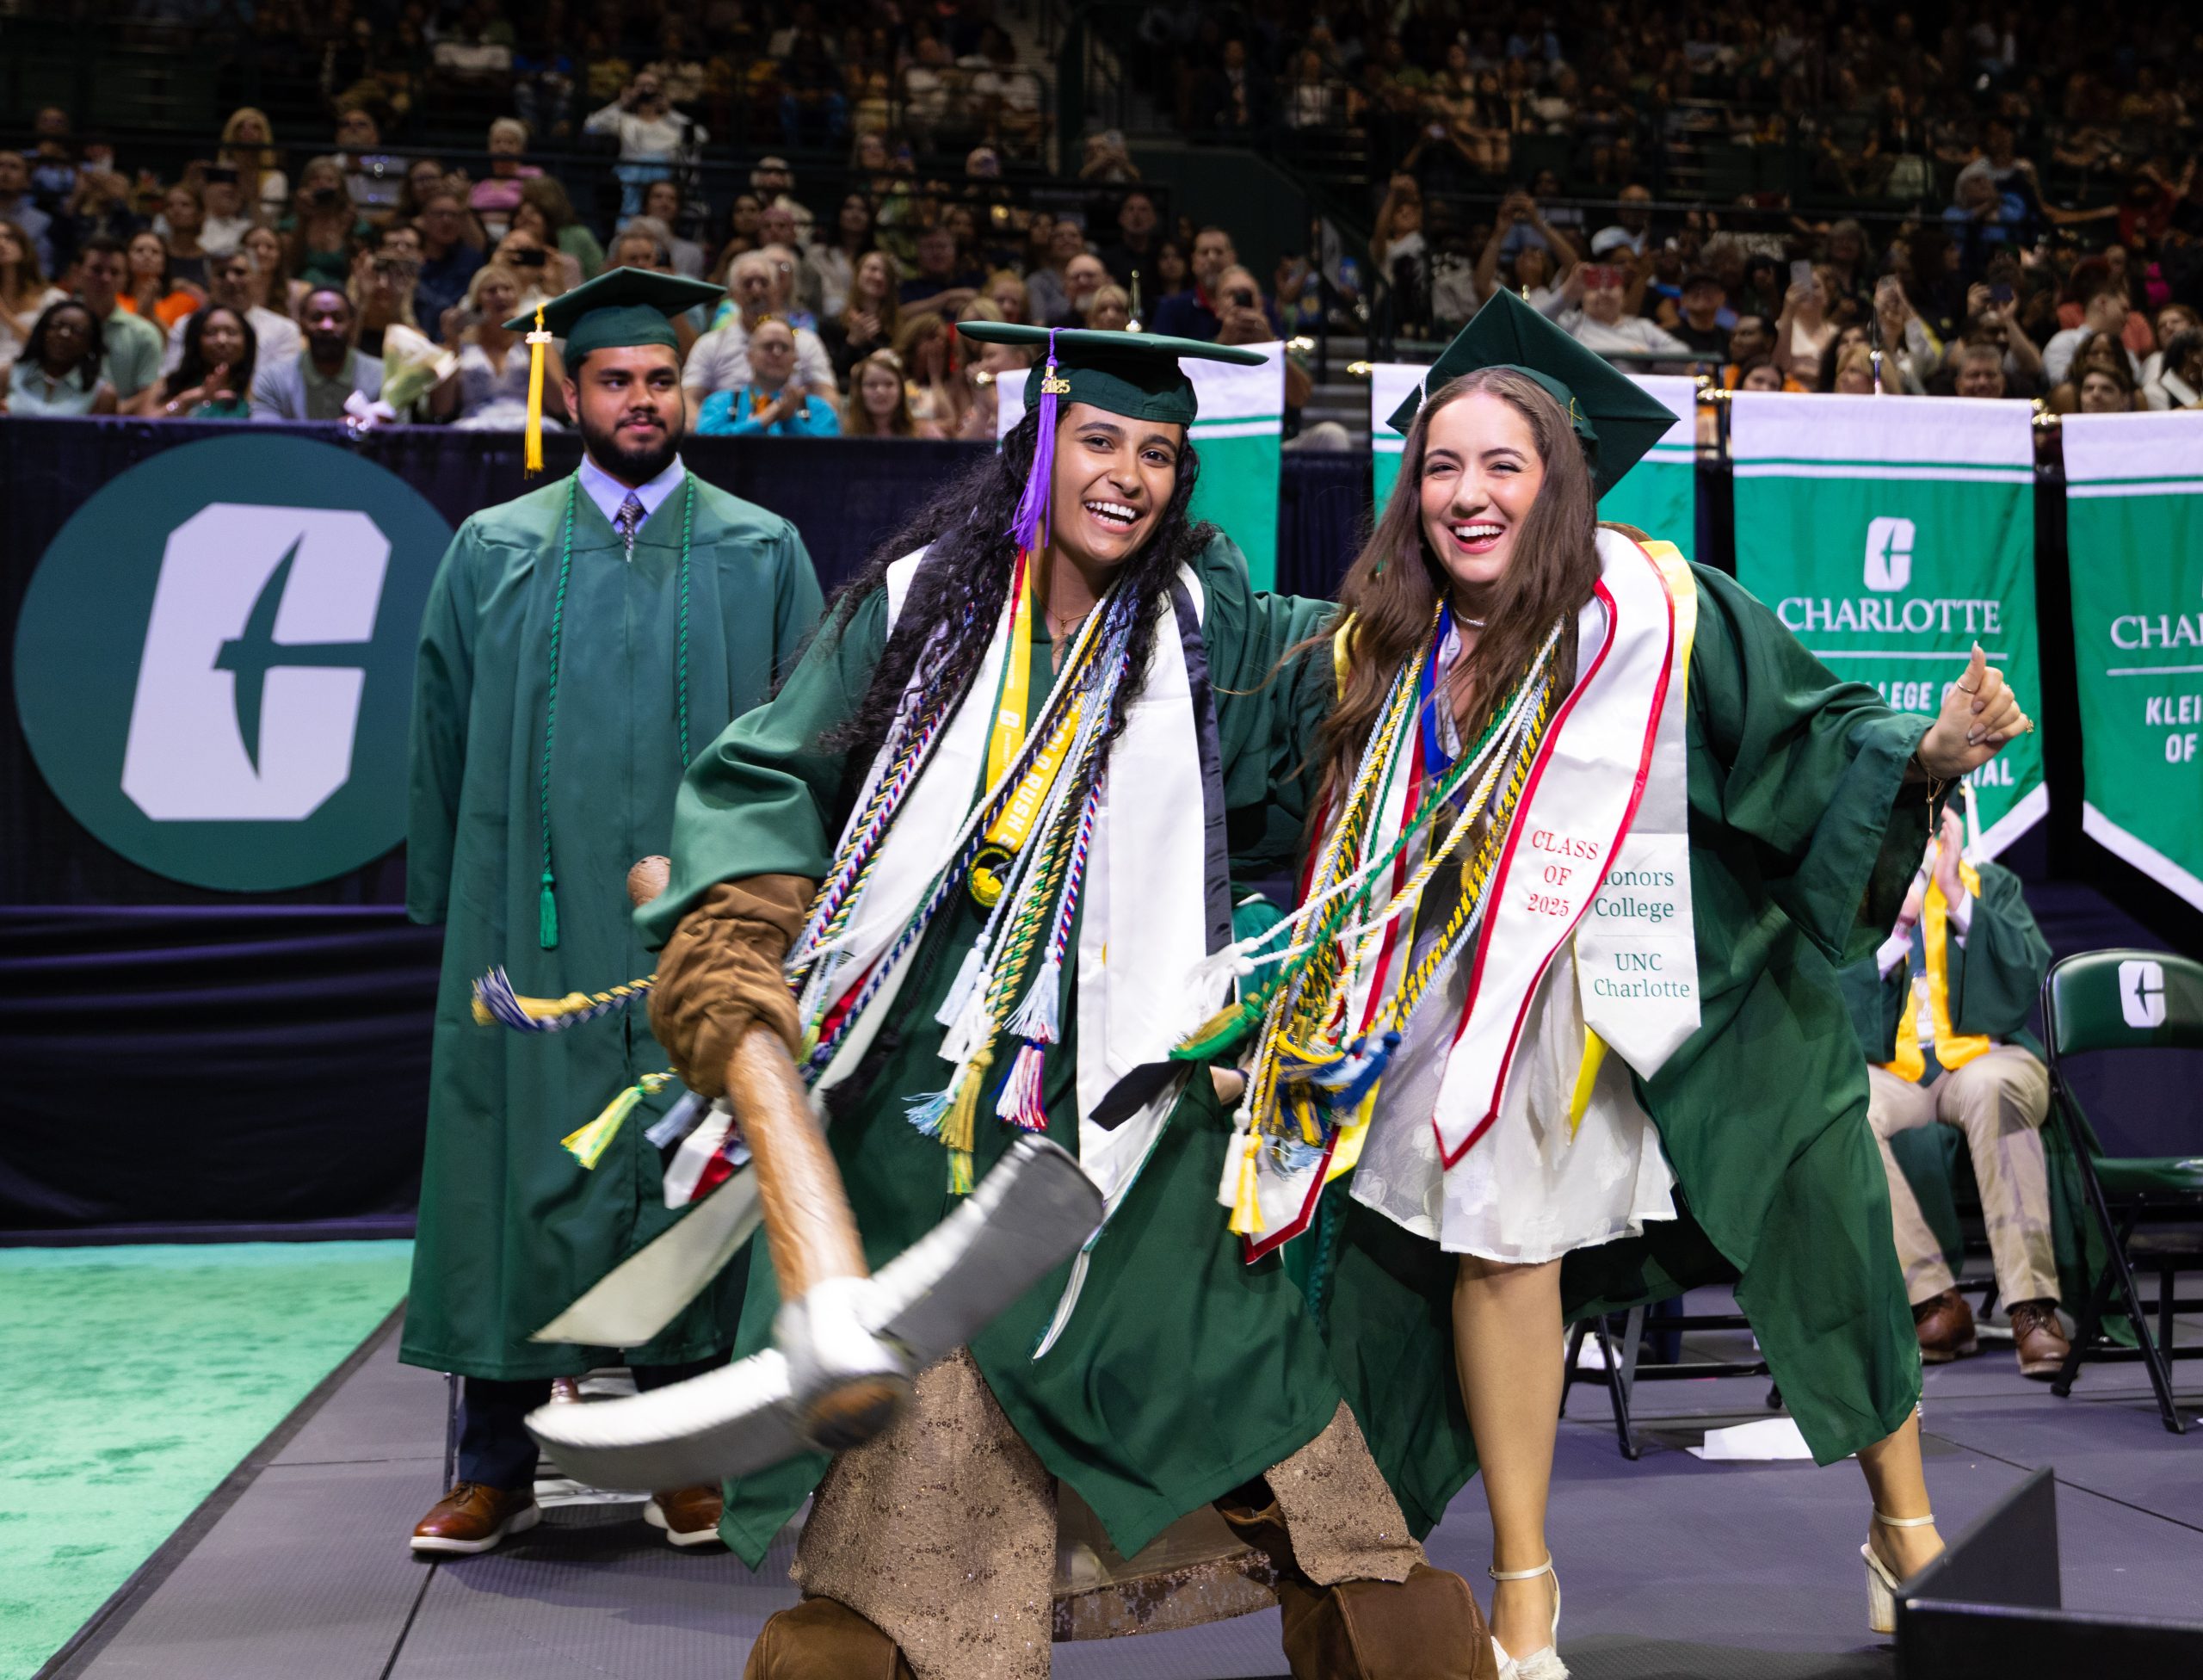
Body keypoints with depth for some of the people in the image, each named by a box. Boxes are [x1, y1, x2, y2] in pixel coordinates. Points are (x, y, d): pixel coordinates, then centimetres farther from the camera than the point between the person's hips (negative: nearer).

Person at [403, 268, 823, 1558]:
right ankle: (498, 1467, 15)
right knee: (524, 1172, 3)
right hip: (536, 919, 1)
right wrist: (446, 908, 6)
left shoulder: (763, 555, 6)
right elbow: (445, 739, 10)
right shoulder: (494, 554, 9)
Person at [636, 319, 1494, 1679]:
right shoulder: (921, 601, 5)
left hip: (1121, 1094, 1)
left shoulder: (1204, 622, 6)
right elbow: (769, 779, 4)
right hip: (927, 1095, 0)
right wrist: (736, 937, -10)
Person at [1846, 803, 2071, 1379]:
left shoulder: (1990, 883, 16)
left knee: (1992, 1089, -39)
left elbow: (2033, 971, -2)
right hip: (1892, 1070, 1)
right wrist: (1898, 923, -7)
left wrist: (1957, 896, -7)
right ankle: (1935, 1301, -30)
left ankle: (2031, 1305, -37)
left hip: (1984, 1056, 0)